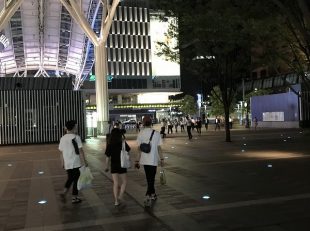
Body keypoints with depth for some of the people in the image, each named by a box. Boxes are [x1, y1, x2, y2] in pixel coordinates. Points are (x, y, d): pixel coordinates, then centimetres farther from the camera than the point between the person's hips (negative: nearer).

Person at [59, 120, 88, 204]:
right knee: (76, 180, 7)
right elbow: (80, 151, -14)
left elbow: (62, 152, 9)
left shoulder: (63, 138, 4)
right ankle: (74, 198, 15)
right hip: (76, 163, -5)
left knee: (70, 178, 22)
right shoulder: (76, 137, -12)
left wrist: (62, 163, 19)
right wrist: (84, 161, -7)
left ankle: (64, 193, 6)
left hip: (67, 164, 5)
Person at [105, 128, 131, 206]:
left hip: (114, 166, 1)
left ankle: (116, 200, 10)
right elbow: (128, 149, 9)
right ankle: (120, 197, 11)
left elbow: (107, 157, -7)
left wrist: (106, 166, 4)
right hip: (122, 165, -1)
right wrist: (124, 141, 9)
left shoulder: (110, 145, -9)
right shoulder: (123, 144, -11)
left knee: (115, 183, 9)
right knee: (124, 182, 18)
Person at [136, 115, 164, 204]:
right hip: (153, 160, -2)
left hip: (144, 160, 2)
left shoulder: (140, 134, -5)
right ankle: (148, 195, -6)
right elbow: (159, 148, -5)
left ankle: (153, 194, 27)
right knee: (151, 178, 6)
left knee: (149, 178, 16)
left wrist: (137, 161, 0)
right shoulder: (156, 133, -7)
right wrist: (161, 159, 4)